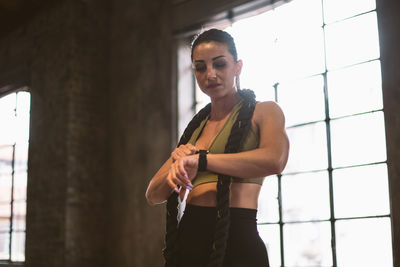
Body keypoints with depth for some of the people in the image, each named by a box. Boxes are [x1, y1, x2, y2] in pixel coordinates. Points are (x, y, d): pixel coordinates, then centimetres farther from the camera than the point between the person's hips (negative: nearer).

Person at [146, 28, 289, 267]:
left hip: (237, 240, -4)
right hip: (188, 239, 5)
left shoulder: (264, 112, 3)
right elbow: (153, 196, 13)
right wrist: (178, 163, -8)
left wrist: (200, 159, -19)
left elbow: (274, 160, -20)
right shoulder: (196, 127, 17)